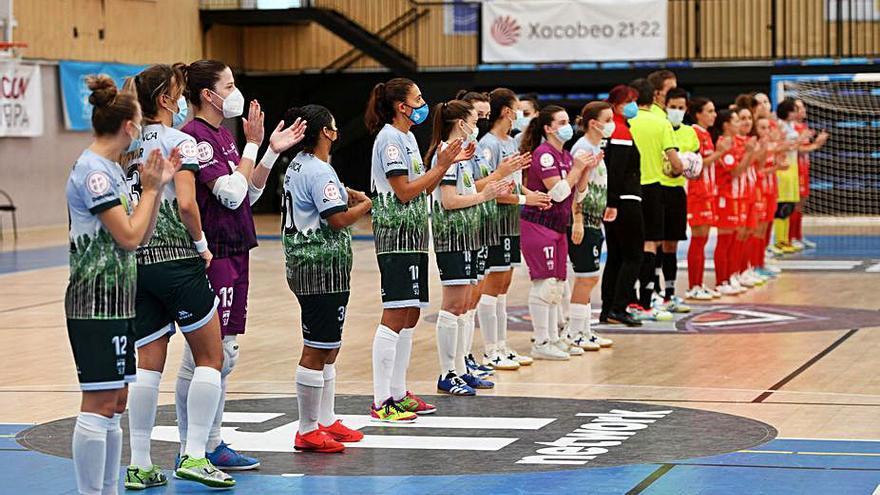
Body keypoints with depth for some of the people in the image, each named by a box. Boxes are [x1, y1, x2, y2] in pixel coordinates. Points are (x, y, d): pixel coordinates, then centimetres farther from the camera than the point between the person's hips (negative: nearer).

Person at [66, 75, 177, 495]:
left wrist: (158, 185, 9)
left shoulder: (111, 169, 15)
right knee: (99, 404, -9)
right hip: (97, 302, -10)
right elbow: (129, 236, -18)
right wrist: (150, 189, -5)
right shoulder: (93, 171, -15)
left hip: (116, 301, 10)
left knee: (115, 403, 13)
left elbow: (142, 235, 16)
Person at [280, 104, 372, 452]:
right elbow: (339, 219, -20)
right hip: (322, 267, -11)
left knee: (329, 346, 18)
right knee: (316, 349, -7)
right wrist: (366, 204, -3)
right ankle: (307, 431, -4)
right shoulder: (318, 171, -17)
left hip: (305, 266, 11)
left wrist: (344, 194, 16)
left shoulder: (298, 166, 15)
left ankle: (326, 421, 26)